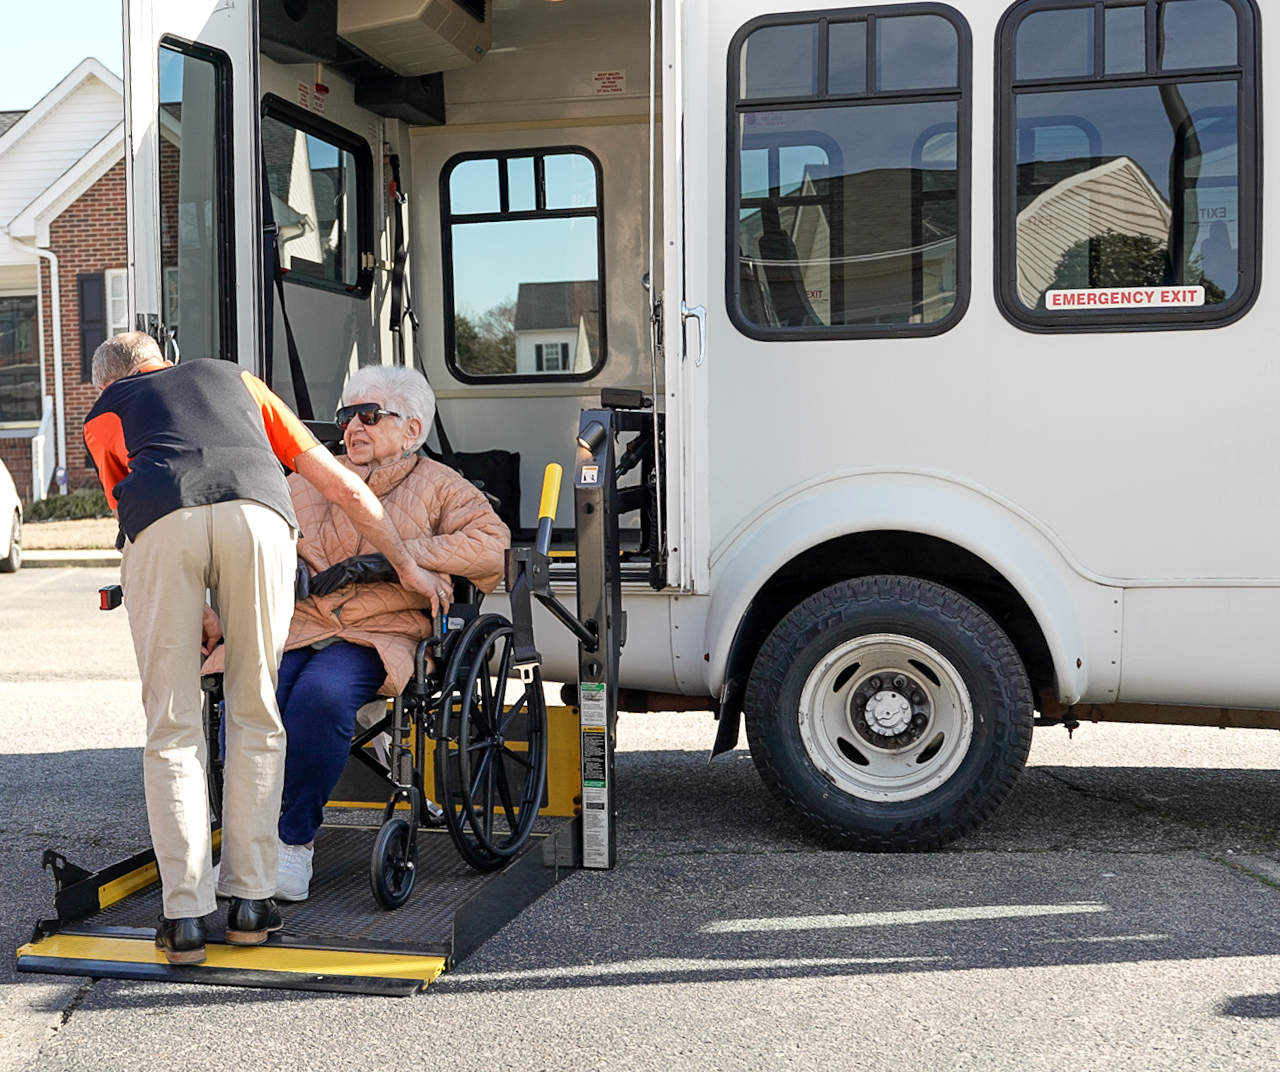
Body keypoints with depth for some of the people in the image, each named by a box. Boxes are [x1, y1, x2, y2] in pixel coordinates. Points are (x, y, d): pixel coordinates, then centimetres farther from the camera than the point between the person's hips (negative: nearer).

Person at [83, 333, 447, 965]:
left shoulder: (104, 415, 34)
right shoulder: (235, 379, 38)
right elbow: (344, 488, 33)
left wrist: (203, 622, 46)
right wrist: (407, 567, 43)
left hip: (161, 522, -1)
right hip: (256, 512, 1)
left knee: (172, 730, 8)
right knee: (256, 718, 13)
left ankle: (185, 918, 5)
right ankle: (252, 902, 15)